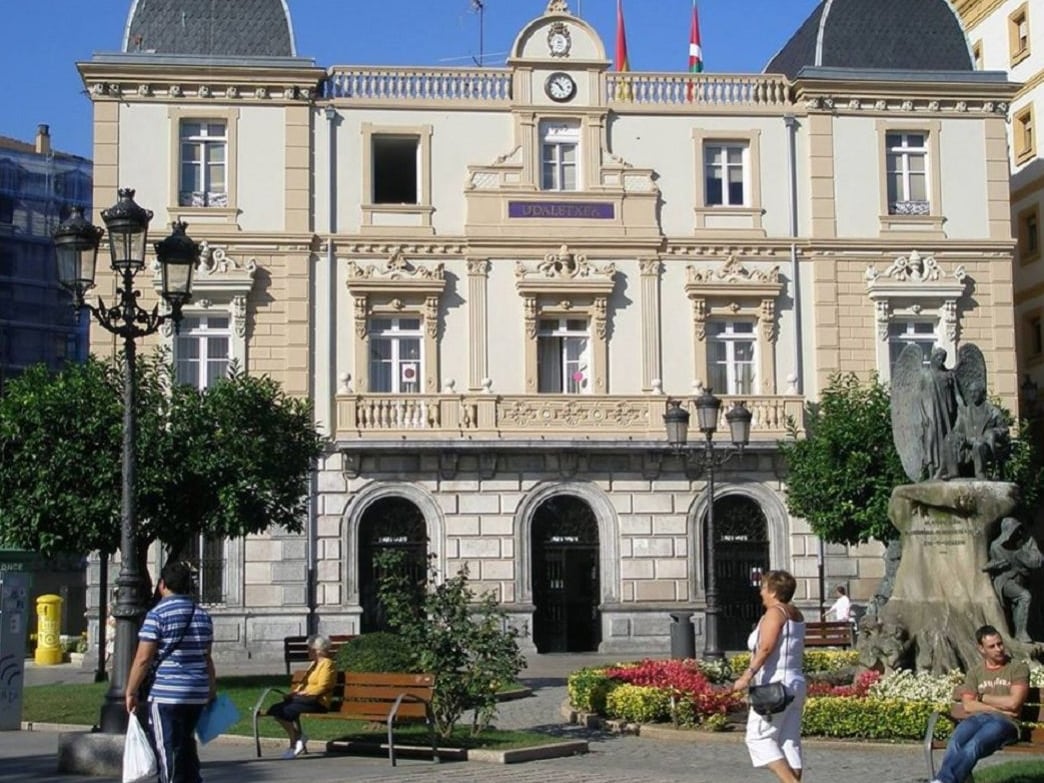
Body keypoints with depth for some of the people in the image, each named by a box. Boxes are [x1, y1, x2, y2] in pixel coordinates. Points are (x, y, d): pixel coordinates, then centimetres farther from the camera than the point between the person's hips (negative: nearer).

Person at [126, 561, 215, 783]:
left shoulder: (157, 615, -9)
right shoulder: (202, 616, 9)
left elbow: (143, 659, -11)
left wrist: (131, 692, -2)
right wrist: (212, 689, 25)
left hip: (166, 695, -6)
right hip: (197, 695, 6)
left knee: (168, 752, 0)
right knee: (187, 748, 20)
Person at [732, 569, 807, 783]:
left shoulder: (774, 613, -12)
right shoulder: (796, 614, 15)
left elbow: (766, 648, -24)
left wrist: (747, 676, -27)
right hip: (796, 683, 9)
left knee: (759, 737, -4)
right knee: (789, 742, 7)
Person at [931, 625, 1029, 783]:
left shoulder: (1019, 668, 9)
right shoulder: (975, 672, 18)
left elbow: (1013, 703, -5)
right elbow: (968, 706, 6)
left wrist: (983, 698, 6)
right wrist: (1001, 707, -3)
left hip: (1004, 721, -3)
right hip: (977, 718, 3)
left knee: (974, 745, -38)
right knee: (956, 742, -34)